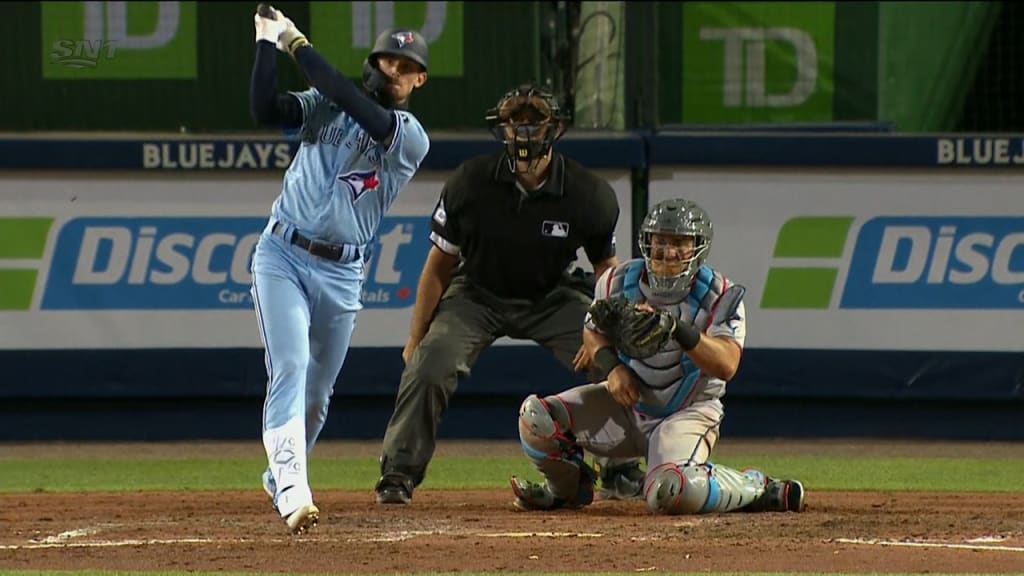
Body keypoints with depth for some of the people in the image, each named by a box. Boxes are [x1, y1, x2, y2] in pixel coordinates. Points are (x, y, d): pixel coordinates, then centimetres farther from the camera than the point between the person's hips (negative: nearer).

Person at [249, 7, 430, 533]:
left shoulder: (411, 138, -2)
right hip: (281, 255, -1)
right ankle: (292, 491, -30)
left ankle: (279, 479, 35)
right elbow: (264, 110, -8)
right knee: (290, 366, -19)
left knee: (317, 391, 10)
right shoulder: (322, 106, 7)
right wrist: (268, 43, -11)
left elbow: (350, 101, -17)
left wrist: (299, 45, -13)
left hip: (341, 272, 1)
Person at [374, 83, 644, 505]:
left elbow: (606, 266, -4)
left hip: (552, 299, 1)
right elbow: (439, 265, -9)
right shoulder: (470, 182, -20)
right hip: (478, 294, -1)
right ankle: (398, 474, -10)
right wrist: (415, 339, -8)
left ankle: (622, 470, 6)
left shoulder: (590, 195, -20)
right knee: (428, 367, -22)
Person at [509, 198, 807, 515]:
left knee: (672, 493, -35)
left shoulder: (720, 296, -15)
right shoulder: (618, 282, -4)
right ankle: (569, 488, 15)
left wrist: (678, 329, -42)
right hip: (626, 403, 5)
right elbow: (594, 332, 13)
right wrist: (612, 367, -9)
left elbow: (726, 366, -28)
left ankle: (754, 488, -3)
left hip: (689, 413, -5)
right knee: (536, 417, -16)